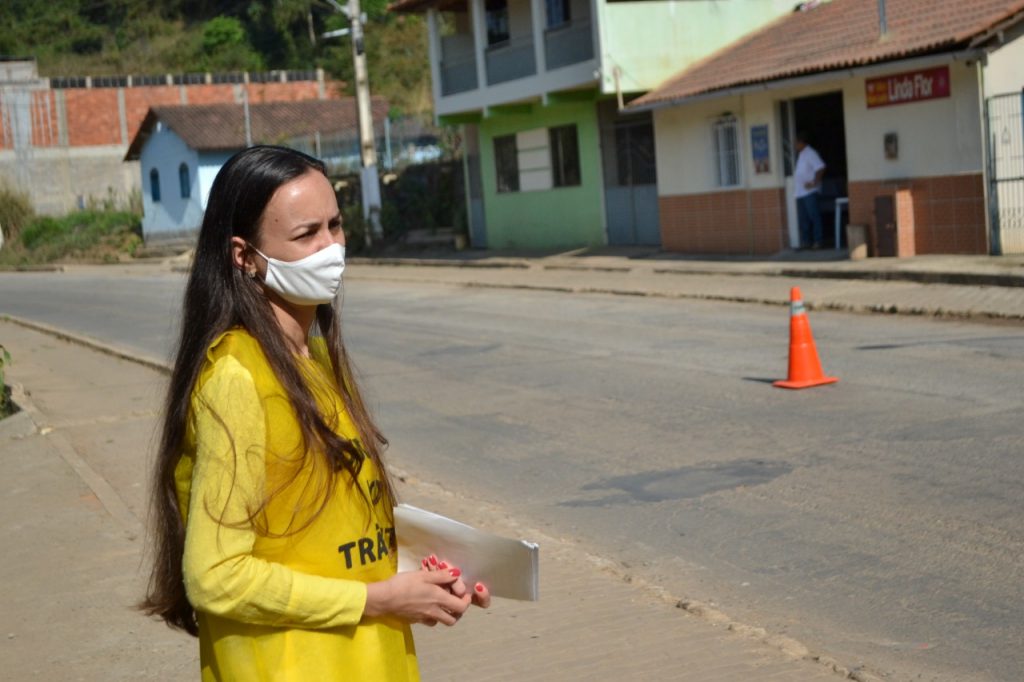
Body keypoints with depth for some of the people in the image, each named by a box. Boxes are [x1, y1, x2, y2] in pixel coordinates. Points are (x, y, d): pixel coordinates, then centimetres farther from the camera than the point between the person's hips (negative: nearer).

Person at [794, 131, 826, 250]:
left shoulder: (810, 153, -9)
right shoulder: (801, 154, 19)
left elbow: (820, 168, -19)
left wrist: (814, 183, -19)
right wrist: (795, 175, 10)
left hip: (809, 192, -9)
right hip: (800, 192, 9)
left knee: (814, 216, -7)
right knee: (803, 218, 10)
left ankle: (817, 241, -5)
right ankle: (806, 241, 14)